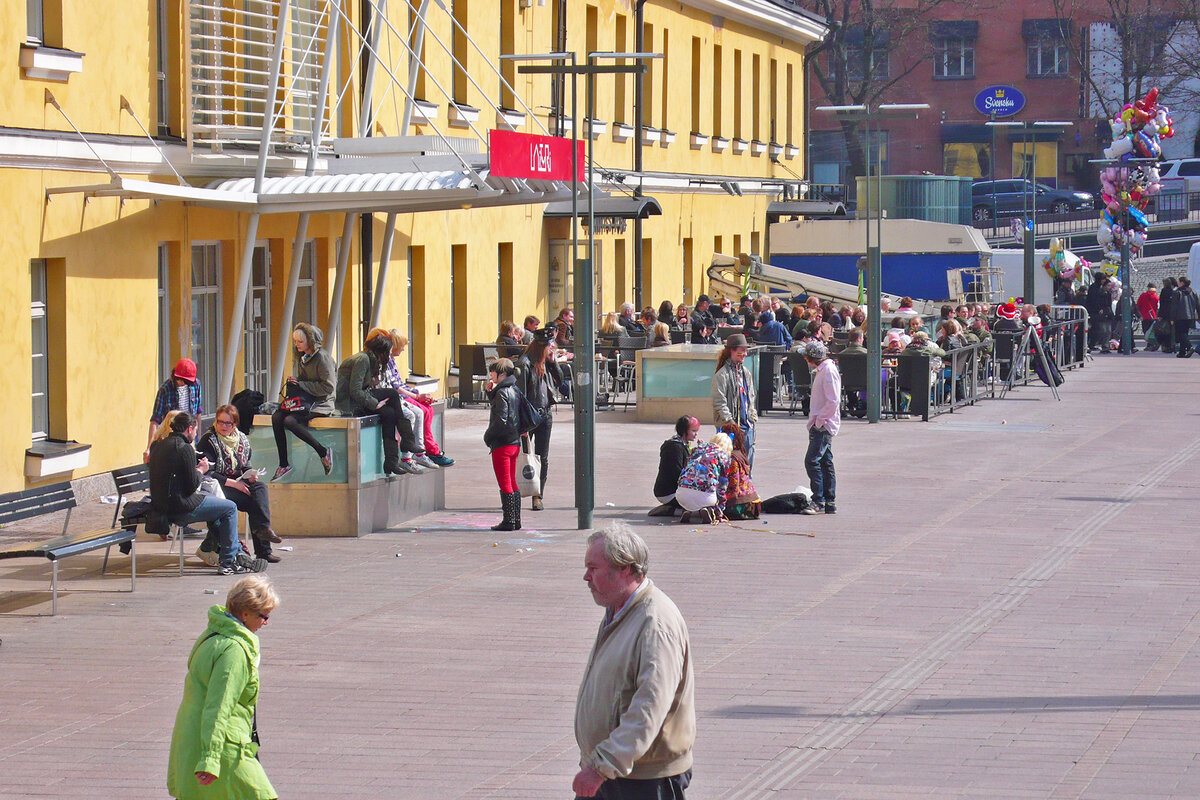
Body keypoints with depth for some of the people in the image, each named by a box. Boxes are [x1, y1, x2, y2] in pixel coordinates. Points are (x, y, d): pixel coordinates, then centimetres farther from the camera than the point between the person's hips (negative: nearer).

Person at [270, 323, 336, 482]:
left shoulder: (322, 358, -10)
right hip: (303, 402, 8)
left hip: (321, 404, -8)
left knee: (290, 421, -30)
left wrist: (300, 384, -15)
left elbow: (328, 387, -16)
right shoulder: (300, 358, 15)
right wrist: (292, 383, 1)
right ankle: (283, 464, -17)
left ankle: (323, 452, -17)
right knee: (276, 417, -19)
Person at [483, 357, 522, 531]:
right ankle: (516, 520, 16)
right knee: (512, 482, 14)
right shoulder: (515, 390, 12)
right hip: (515, 442, 9)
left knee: (505, 484, -5)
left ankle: (509, 521, -4)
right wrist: (491, 392, 10)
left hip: (502, 443, -9)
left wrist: (488, 436, -8)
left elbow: (500, 420, -20)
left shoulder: (502, 393, -15)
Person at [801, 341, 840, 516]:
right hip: (820, 425, 10)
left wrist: (819, 420, -17)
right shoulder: (821, 370, 16)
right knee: (825, 463, 11)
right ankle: (830, 503, 14)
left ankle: (818, 501, -14)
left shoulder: (829, 371, -14)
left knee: (812, 461, -14)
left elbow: (833, 401, -21)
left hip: (823, 425, -10)